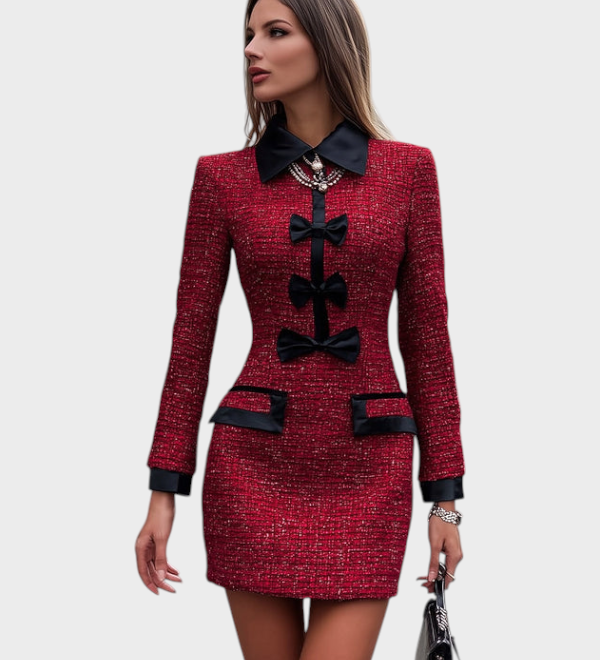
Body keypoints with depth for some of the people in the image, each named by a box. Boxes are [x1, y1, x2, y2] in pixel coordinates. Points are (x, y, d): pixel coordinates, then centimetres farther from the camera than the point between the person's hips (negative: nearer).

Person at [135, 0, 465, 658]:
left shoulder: (408, 168, 1)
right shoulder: (222, 177, 2)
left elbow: (426, 334, 3)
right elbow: (191, 337, 3)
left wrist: (444, 497, 1)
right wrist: (163, 492, 0)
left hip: (366, 475, 0)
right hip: (255, 464, 1)